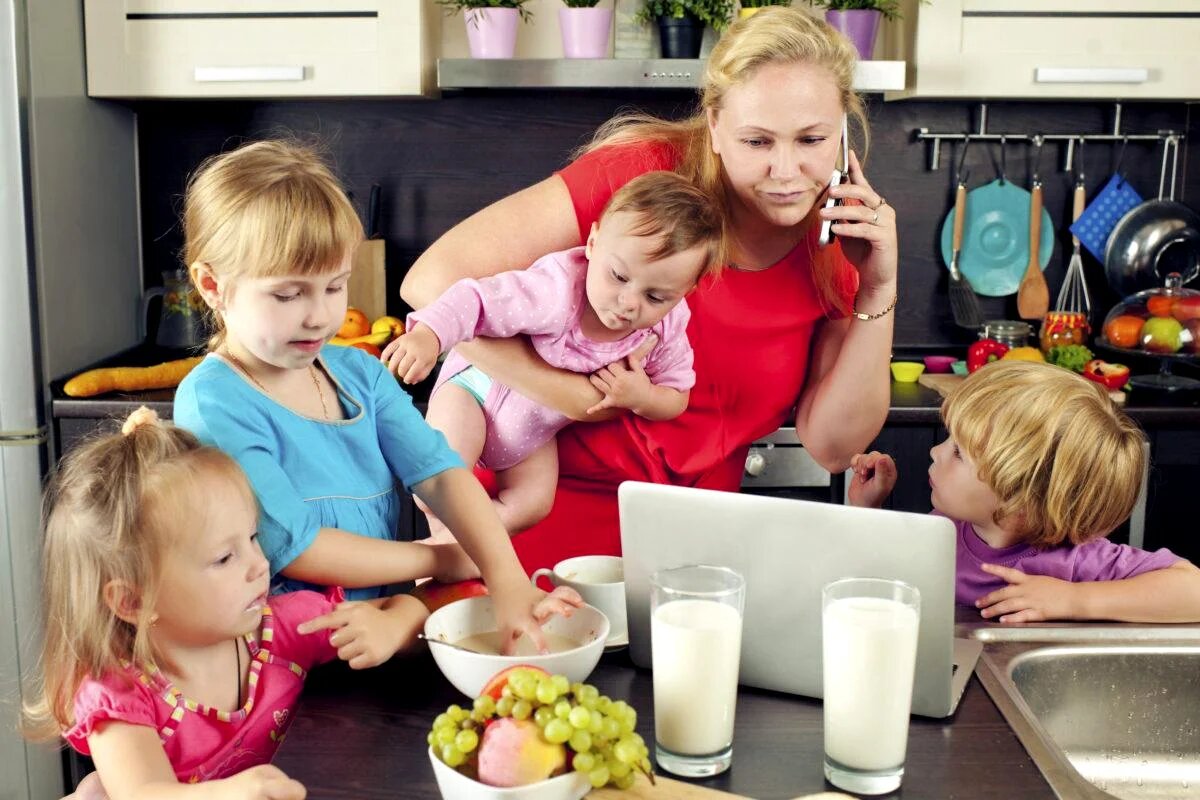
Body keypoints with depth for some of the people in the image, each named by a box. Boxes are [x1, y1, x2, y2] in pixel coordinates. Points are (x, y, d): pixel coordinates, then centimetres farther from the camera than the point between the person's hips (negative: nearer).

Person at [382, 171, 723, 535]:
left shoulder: (667, 328, -21)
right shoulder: (557, 288, -39)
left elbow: (676, 397, -8)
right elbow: (478, 300, -40)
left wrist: (644, 398, -31)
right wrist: (427, 336, -58)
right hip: (479, 386, -5)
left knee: (531, 505, -3)